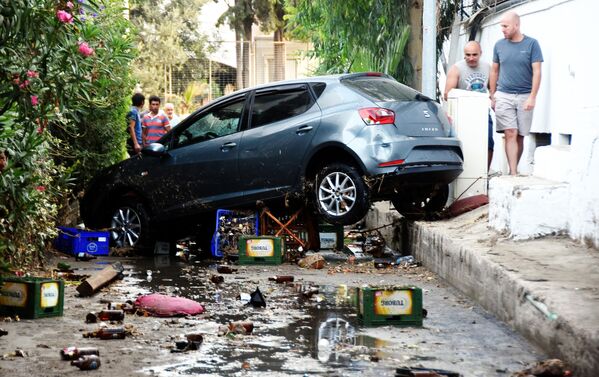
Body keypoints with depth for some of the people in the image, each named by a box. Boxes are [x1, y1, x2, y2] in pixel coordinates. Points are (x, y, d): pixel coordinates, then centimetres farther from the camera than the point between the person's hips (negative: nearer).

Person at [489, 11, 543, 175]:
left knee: (520, 136, 4)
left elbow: (537, 72, -4)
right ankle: (513, 173, -13)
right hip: (504, 95, 1)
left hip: (524, 97, -1)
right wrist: (492, 96, 12)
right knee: (510, 134, -9)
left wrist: (532, 97, -11)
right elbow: (494, 71, 15)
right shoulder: (499, 45, 7)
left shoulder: (532, 44, -1)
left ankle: (514, 170, 15)